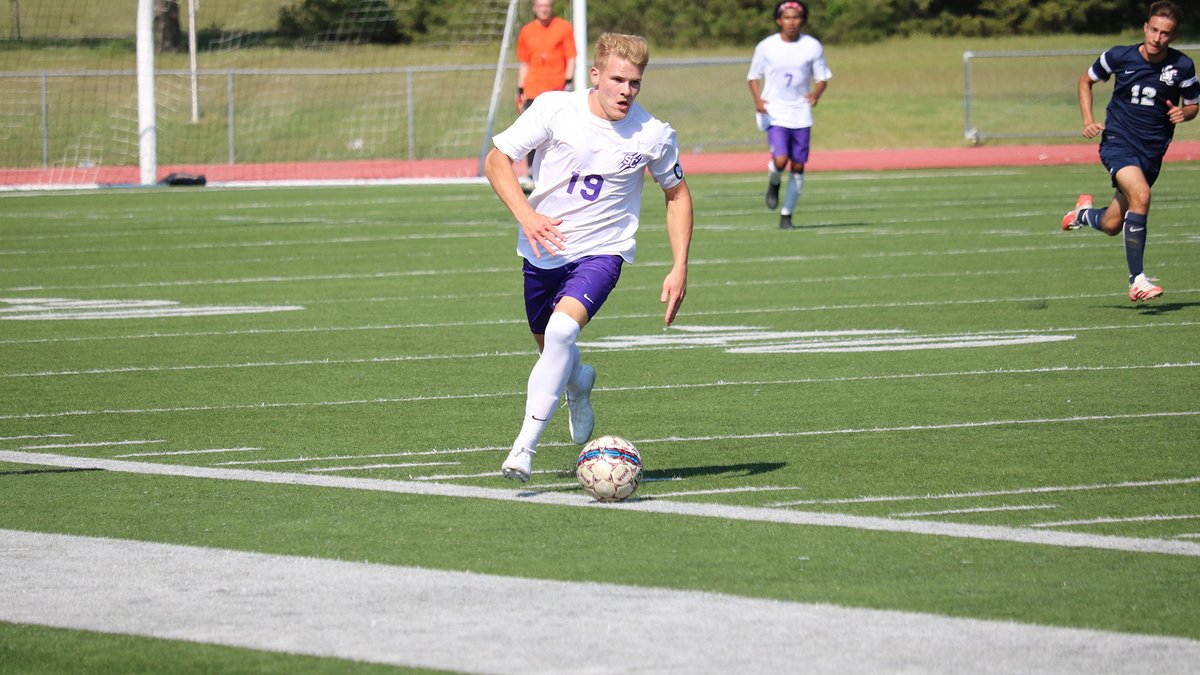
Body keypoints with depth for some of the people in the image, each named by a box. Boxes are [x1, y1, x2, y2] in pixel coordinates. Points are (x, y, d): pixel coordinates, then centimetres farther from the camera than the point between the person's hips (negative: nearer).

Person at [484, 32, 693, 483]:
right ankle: (579, 385, 57)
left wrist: (679, 269, -1)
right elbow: (497, 160, -6)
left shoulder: (654, 135, -10)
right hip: (544, 249, 3)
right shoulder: (554, 109, -13)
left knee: (562, 329, -30)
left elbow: (677, 195, 6)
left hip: (602, 250, -3)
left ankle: (525, 447, -26)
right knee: (551, 349, 17)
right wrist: (526, 216, -22)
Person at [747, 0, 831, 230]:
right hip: (774, 114, -2)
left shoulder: (813, 47, -1)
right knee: (780, 160, -21)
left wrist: (816, 93, -18)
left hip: (801, 115, 2)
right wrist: (757, 99, -13)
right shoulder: (766, 47, -3)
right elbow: (753, 76, 6)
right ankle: (773, 184, 14)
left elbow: (822, 78, 5)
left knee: (798, 166, 3)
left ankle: (786, 215, 17)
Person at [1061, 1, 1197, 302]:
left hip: (1152, 151, 3)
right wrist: (1089, 120, -2)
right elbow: (1086, 80, 11)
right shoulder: (1119, 57, -6)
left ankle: (1084, 213, 45)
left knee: (1112, 226, 7)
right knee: (1141, 195, -31)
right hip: (1117, 142, -3)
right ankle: (1137, 280, -25)